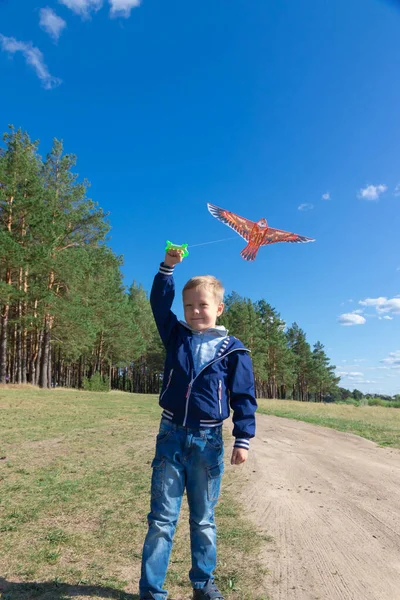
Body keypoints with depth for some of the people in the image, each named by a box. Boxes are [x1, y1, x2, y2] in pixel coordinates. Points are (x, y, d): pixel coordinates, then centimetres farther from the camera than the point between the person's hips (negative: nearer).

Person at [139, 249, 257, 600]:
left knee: (203, 519, 15)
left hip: (208, 441, -1)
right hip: (171, 436, 2)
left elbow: (244, 398, -2)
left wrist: (243, 439, -7)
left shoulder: (232, 350, -4)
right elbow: (159, 302, 1)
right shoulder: (176, 335, 4)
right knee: (162, 518, 8)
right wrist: (168, 267, -11)